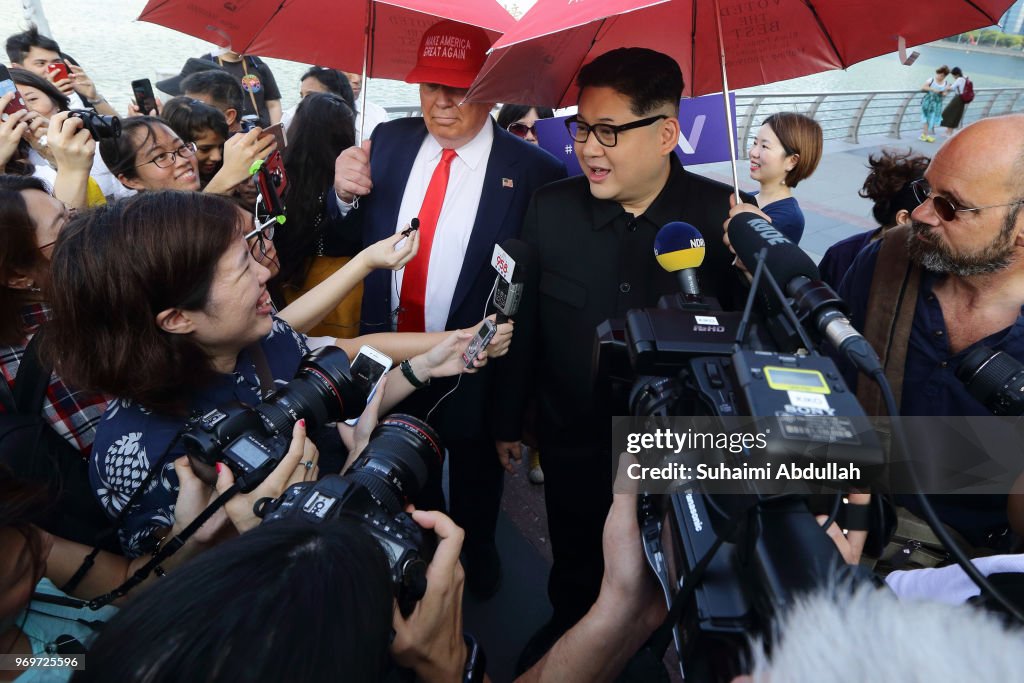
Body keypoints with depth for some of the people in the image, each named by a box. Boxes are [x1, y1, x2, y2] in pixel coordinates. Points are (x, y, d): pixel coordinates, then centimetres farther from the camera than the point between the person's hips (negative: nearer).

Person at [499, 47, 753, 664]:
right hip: (576, 449, 1)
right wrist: (510, 419, 6)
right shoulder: (551, 208, -11)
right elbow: (525, 321, -2)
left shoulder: (726, 216, -16)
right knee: (576, 581, 25)